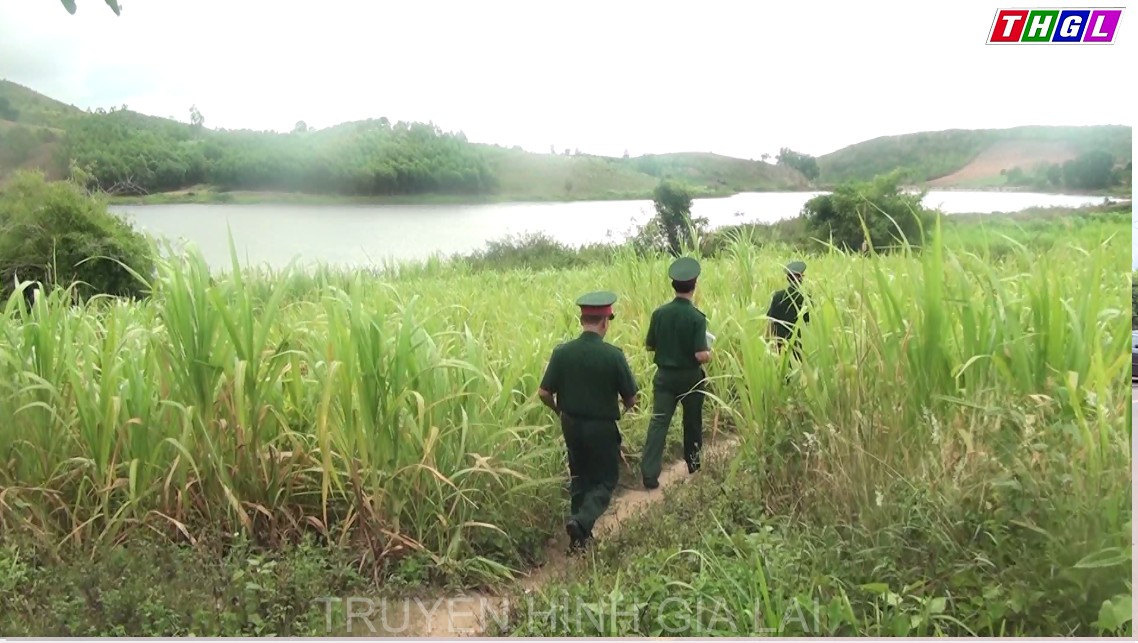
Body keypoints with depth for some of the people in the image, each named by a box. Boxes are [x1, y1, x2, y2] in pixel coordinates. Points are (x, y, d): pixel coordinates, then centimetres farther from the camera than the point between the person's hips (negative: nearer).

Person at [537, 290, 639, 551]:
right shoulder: (614, 355, -17)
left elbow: (544, 393, -5)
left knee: (579, 477, 22)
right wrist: (626, 408, 15)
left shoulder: (562, 352, -10)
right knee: (606, 479, 12)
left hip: (571, 425, 4)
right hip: (602, 428, -4)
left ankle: (581, 534, 26)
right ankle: (582, 521, -10)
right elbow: (631, 398, -9)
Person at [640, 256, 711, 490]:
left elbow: (649, 346, 3)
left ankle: (649, 473, -7)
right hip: (690, 377, -2)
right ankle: (693, 462, 35)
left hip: (665, 376, 2)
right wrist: (709, 354, 1)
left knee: (658, 422, 0)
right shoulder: (697, 317, -17)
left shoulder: (659, 313, -6)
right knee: (692, 421, 19)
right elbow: (701, 355, -21)